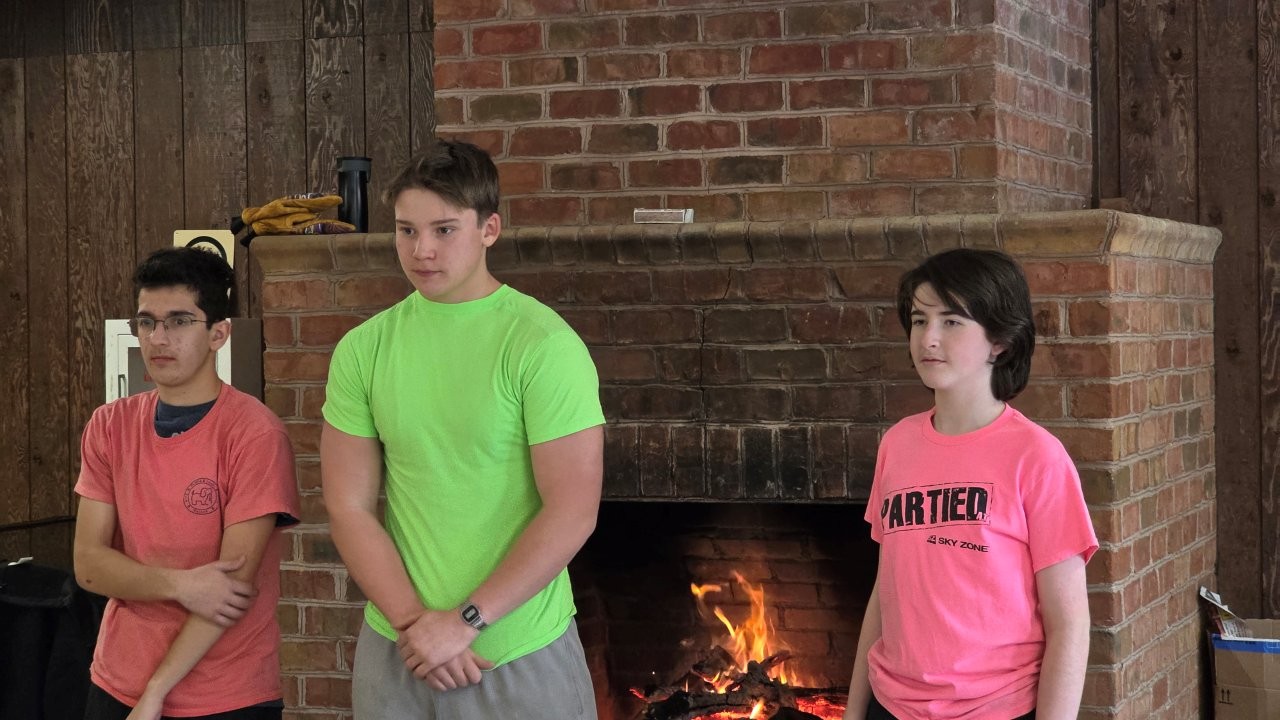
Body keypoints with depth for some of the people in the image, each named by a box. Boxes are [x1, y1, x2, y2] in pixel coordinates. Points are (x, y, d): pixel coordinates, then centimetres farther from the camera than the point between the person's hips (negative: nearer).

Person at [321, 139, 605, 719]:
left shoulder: (542, 344, -11)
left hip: (522, 656, -3)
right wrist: (414, 623, -10)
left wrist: (464, 620, -15)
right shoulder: (363, 350, 1)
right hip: (395, 650, 3)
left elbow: (572, 513, -15)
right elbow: (350, 507, 0)